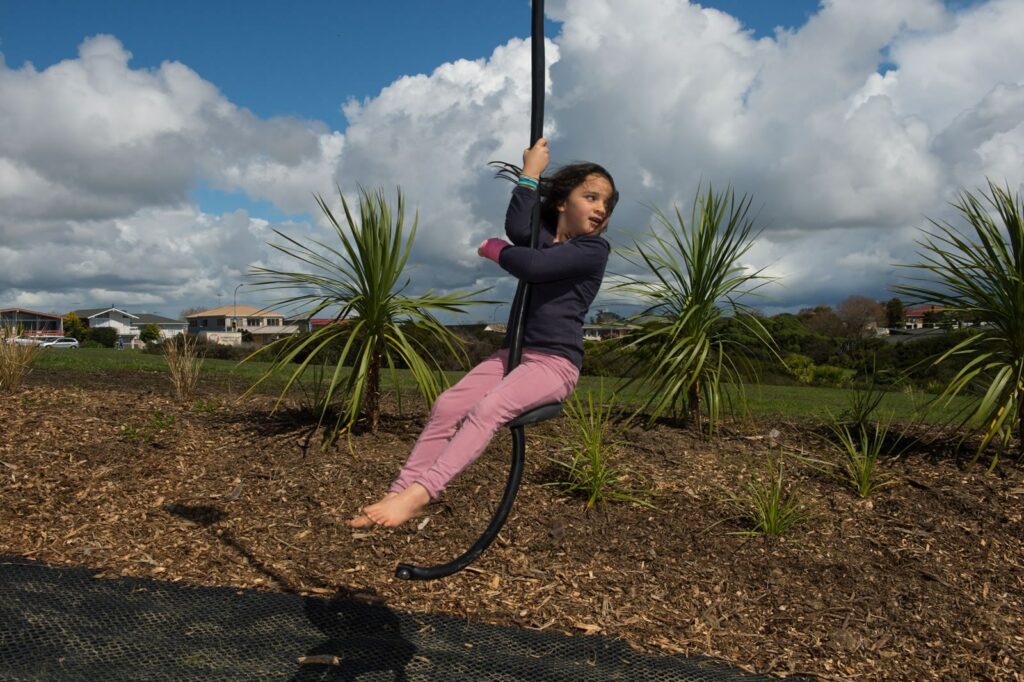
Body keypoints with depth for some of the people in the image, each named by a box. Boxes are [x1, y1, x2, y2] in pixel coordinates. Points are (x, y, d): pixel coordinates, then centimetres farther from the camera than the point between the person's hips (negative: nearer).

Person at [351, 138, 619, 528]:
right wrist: (530, 173, -6)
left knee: (487, 409, -30)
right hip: (515, 350, 7)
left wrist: (493, 249, 0)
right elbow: (518, 229, -13)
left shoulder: (594, 249, -6)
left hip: (556, 362, -7)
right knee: (448, 405, -12)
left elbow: (531, 265, -18)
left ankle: (420, 493, -36)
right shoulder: (544, 237, 13)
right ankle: (400, 491, -12)